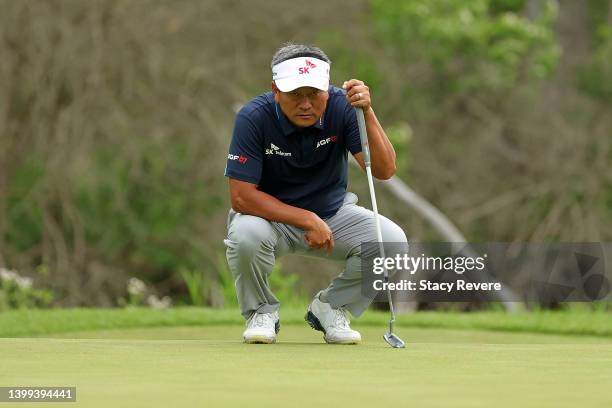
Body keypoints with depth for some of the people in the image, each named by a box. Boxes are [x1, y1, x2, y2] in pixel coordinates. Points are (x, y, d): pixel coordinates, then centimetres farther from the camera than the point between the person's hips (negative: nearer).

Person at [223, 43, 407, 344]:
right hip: (272, 216, -2)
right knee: (246, 235, -37)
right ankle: (261, 312, -4)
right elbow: (241, 195, -24)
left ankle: (331, 307, 5)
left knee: (392, 240, -22)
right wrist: (306, 220, -28)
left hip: (332, 212, 3)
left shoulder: (342, 107, -18)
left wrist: (367, 112, -38)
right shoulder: (254, 117, -23)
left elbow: (384, 170, -25)